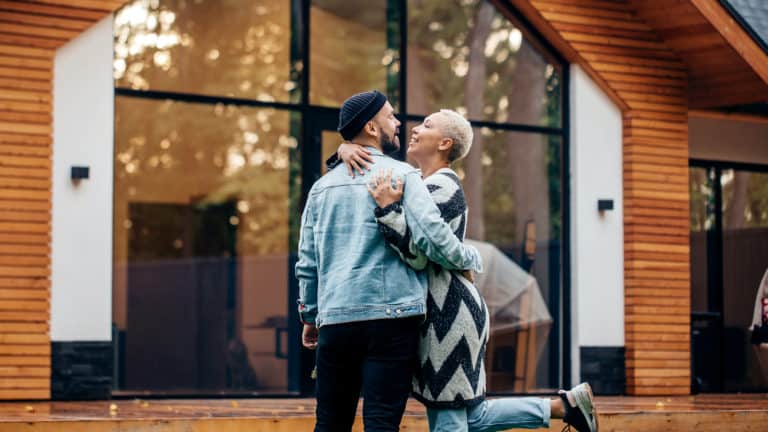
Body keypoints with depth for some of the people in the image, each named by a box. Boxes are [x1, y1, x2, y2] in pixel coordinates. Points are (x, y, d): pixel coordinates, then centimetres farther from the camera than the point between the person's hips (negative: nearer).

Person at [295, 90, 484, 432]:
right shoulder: (401, 175, -2)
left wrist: (309, 316, 25)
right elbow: (433, 237, -12)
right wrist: (471, 260, 6)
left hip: (335, 318, 5)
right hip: (391, 317, -5)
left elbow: (307, 261, 16)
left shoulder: (323, 186, 14)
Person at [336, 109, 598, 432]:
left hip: (448, 313, -10)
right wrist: (347, 148, -2)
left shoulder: (442, 187, -12)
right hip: (439, 314, 10)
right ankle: (565, 405, 18)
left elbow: (417, 255, -20)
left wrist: (388, 209, -29)